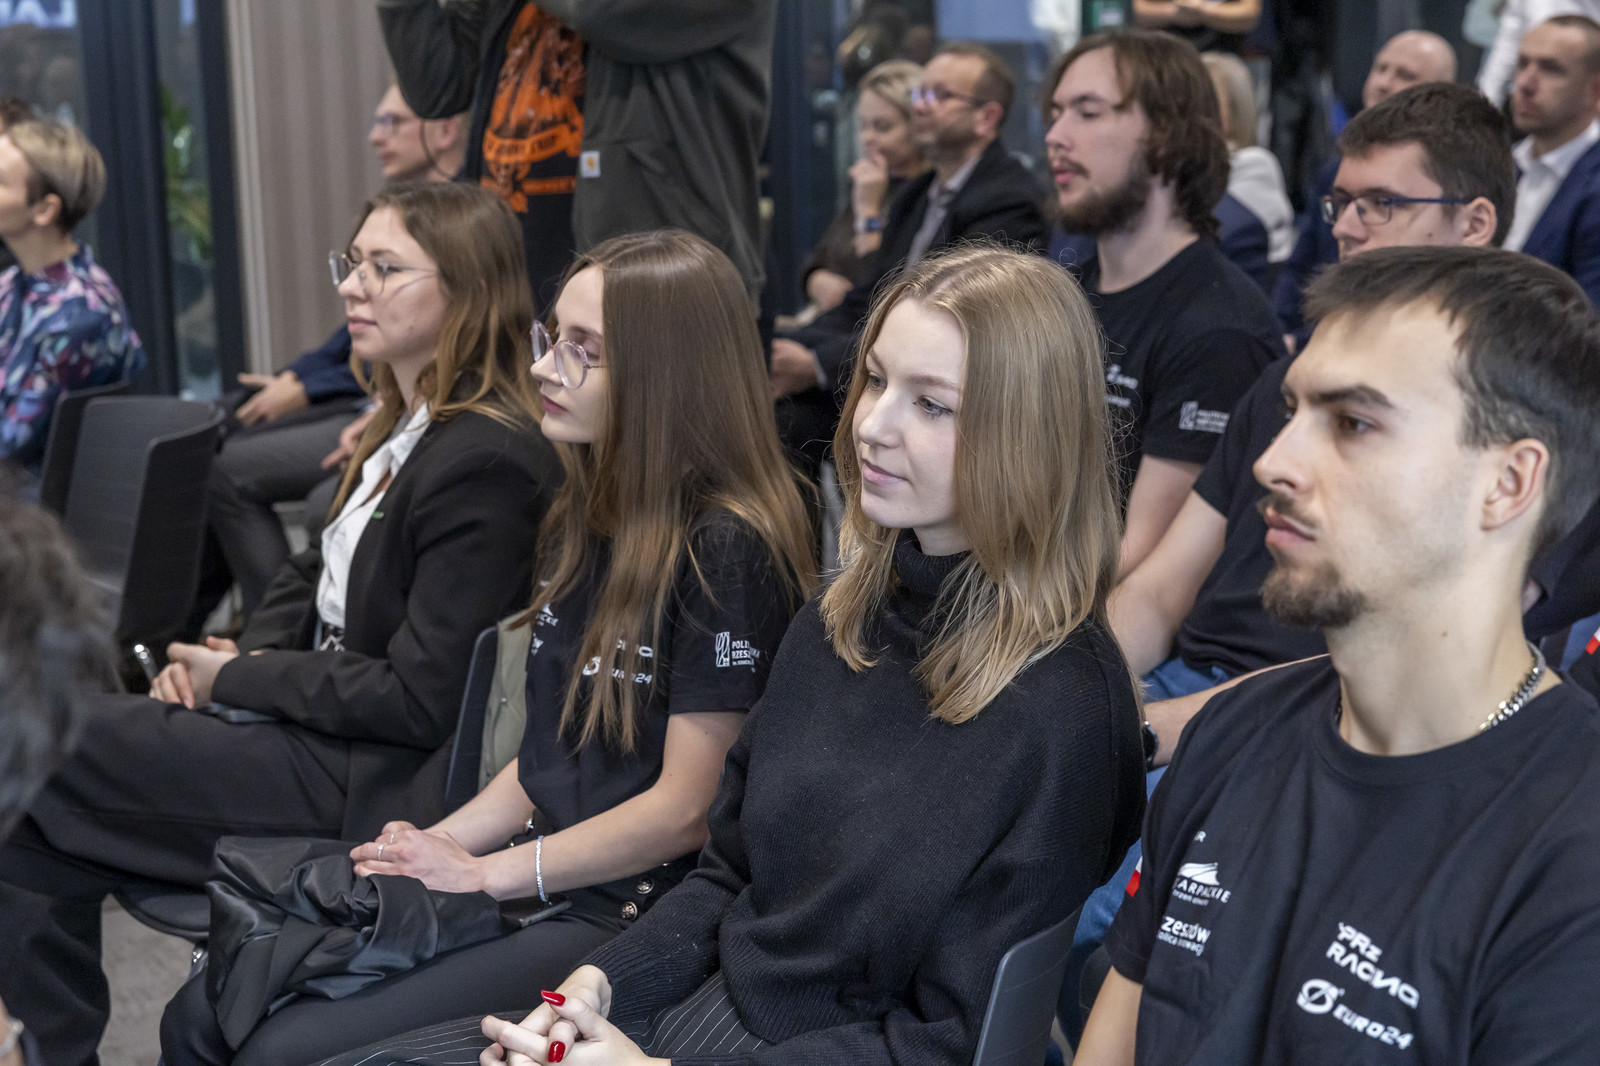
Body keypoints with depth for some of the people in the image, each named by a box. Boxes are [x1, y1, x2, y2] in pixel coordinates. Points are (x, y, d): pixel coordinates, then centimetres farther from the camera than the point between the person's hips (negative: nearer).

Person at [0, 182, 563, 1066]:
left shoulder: (486, 462, -19)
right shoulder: (405, 429, 11)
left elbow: (419, 699, -20)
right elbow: (312, 579, 21)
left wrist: (238, 679, -10)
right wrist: (235, 656, 0)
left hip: (379, 784, -9)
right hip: (325, 727, 9)